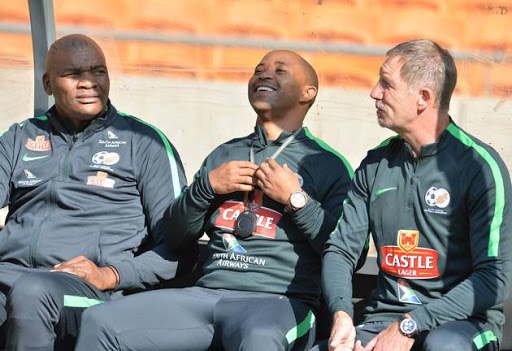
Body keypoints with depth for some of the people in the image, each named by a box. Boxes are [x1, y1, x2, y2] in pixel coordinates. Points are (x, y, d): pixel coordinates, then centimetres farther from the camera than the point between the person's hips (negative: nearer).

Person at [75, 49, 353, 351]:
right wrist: (207, 185, 5)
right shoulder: (225, 154, 24)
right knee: (100, 322, -15)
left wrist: (296, 198, -7)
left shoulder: (328, 165, 8)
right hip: (208, 292, 5)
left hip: (280, 301, -5)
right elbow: (176, 238, 20)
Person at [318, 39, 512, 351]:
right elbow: (340, 249, 11)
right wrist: (342, 315, -11)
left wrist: (411, 326, -20)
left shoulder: (480, 166, -6)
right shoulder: (376, 165, 12)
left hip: (462, 319, -3)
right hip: (384, 317, 4)